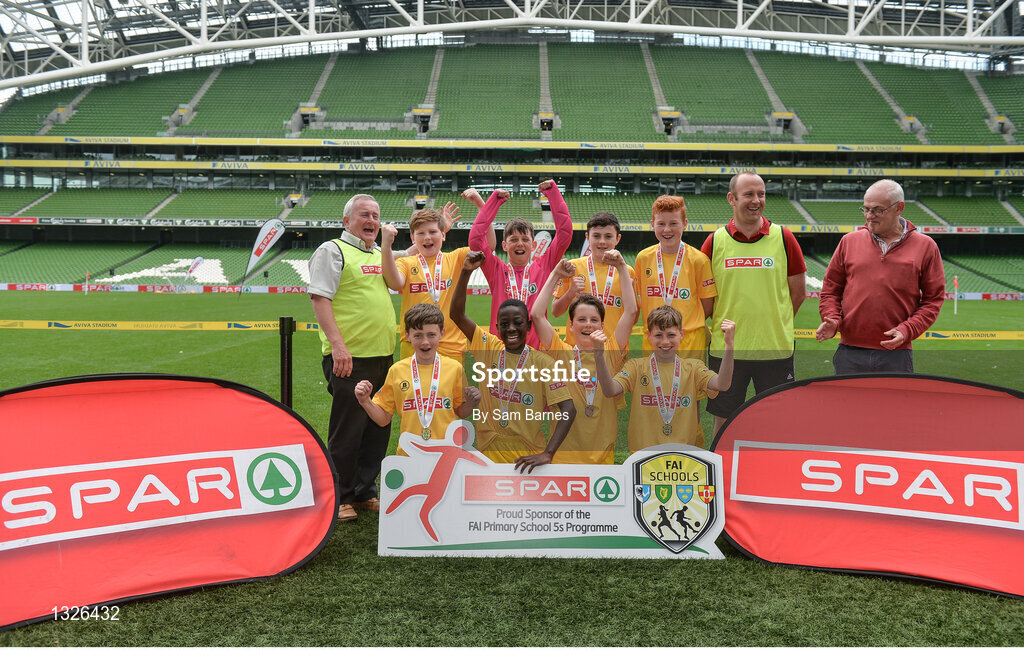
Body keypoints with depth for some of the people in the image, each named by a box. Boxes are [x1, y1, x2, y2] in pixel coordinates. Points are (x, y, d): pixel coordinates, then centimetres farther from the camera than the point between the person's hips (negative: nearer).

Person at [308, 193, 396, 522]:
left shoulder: (380, 253, 18)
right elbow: (319, 298, -12)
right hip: (350, 357, -7)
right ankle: (340, 498, 13)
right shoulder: (332, 250, -3)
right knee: (347, 430, 0)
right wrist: (337, 344, -23)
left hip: (382, 355, 8)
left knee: (378, 428, 12)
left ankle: (365, 492, 25)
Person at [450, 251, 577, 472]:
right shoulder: (488, 348, 1)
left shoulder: (542, 362, -7)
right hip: (488, 452, 2)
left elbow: (568, 409, -13)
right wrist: (466, 272, -16)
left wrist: (547, 454, -22)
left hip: (527, 458, -2)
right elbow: (457, 314, -5)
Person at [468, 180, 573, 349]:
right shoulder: (497, 270, 6)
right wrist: (494, 200, 2)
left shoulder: (542, 267, 7)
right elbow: (476, 239, -3)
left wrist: (552, 192, 6)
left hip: (536, 346, 1)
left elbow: (564, 234, 4)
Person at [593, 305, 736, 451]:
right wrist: (599, 353, -22)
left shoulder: (692, 367, 8)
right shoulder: (636, 366, 5)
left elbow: (722, 385, -9)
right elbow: (610, 390, -11)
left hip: (686, 451, 1)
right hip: (643, 450, -1)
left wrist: (729, 344, -19)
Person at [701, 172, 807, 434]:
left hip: (775, 349, 0)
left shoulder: (784, 238, 1)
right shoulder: (715, 241, 0)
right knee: (724, 419, 10)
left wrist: (774, 325, 4)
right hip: (725, 349, 0)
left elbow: (798, 292, 7)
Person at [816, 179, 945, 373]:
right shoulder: (849, 241, 7)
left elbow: (933, 299, 4)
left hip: (896, 356, -1)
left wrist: (907, 330, -10)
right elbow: (831, 290, 12)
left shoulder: (925, 246, 3)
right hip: (850, 354, 1)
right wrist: (832, 320, -5)